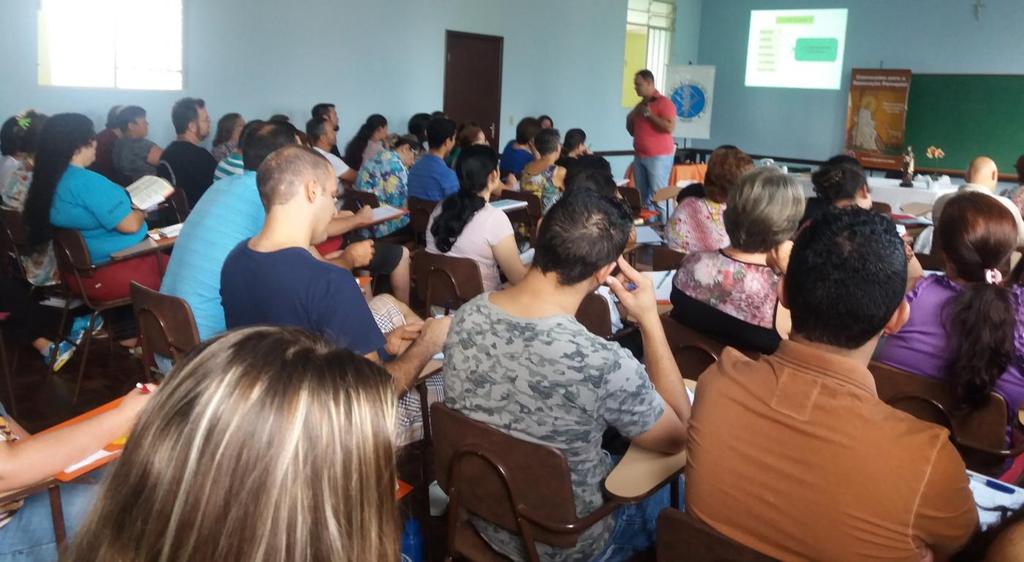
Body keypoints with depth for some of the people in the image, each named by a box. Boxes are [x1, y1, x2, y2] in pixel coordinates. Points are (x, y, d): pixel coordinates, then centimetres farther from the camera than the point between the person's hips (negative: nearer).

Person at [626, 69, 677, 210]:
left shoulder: (664, 102, -6)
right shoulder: (640, 105, 16)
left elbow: (670, 127, -19)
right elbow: (632, 132, 25)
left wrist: (649, 114, -16)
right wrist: (630, 119, 5)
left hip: (659, 157, -7)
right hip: (639, 157, 7)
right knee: (642, 197, 6)